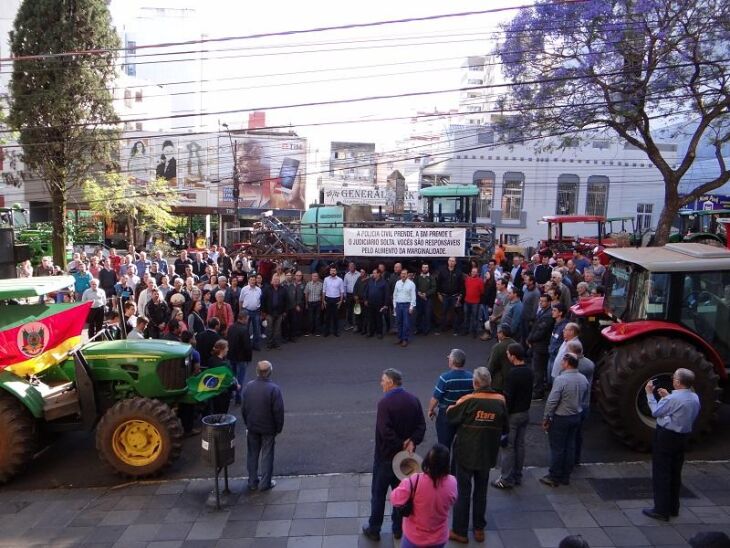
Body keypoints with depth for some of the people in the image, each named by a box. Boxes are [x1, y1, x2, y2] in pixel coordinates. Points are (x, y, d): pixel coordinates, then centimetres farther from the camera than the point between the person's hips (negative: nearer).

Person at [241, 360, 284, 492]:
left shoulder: (248, 387, -6)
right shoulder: (274, 389, -20)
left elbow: (243, 409, 3)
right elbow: (278, 411, -16)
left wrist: (248, 424, 15)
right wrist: (278, 428, -3)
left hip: (252, 428, 4)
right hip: (268, 429, -4)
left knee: (252, 454, 16)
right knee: (267, 455, 9)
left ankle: (252, 482, 25)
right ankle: (265, 483, 16)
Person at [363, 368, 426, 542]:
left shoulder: (384, 402, -21)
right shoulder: (413, 400, -1)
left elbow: (385, 431, -27)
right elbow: (421, 426, -3)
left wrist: (400, 445, -16)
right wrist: (412, 442, -12)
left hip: (385, 456, -5)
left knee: (378, 493, 11)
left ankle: (373, 529, 22)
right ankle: (399, 528, 28)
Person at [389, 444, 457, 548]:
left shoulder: (415, 481, -30)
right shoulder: (452, 482, -20)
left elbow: (396, 500, -18)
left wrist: (405, 484, -1)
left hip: (414, 537, -2)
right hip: (439, 539, 3)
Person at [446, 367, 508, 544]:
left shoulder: (468, 400, -18)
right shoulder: (500, 400, -8)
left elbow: (450, 415, -3)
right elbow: (505, 428, 3)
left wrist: (452, 406, 17)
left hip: (466, 453, -3)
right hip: (487, 454, 3)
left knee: (463, 492, 9)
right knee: (481, 491, 19)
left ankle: (460, 531, 18)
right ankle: (479, 529, 29)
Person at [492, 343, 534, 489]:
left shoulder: (513, 373, -23)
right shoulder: (529, 371, 2)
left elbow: (508, 397, -21)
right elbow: (529, 392, 10)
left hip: (513, 414, -8)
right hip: (525, 412, 8)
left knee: (508, 447, 1)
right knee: (520, 445, 15)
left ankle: (507, 480, 8)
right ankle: (517, 476, 25)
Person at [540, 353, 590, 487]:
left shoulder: (561, 379, -22)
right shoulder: (583, 379, -1)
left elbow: (552, 401, -21)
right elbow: (583, 399, 10)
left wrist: (545, 418, -11)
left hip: (561, 418, -6)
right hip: (576, 417, 7)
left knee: (557, 448, 4)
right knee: (570, 447, 15)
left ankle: (554, 477, 13)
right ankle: (566, 476, 25)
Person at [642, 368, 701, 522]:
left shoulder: (673, 398, -22)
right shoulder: (695, 398, 3)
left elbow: (656, 412, -11)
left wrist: (649, 394, -2)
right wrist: (667, 397, 13)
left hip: (666, 437, -8)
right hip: (683, 437, 8)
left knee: (661, 474, 0)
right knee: (675, 473, 17)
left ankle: (662, 510, 3)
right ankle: (673, 508, 26)